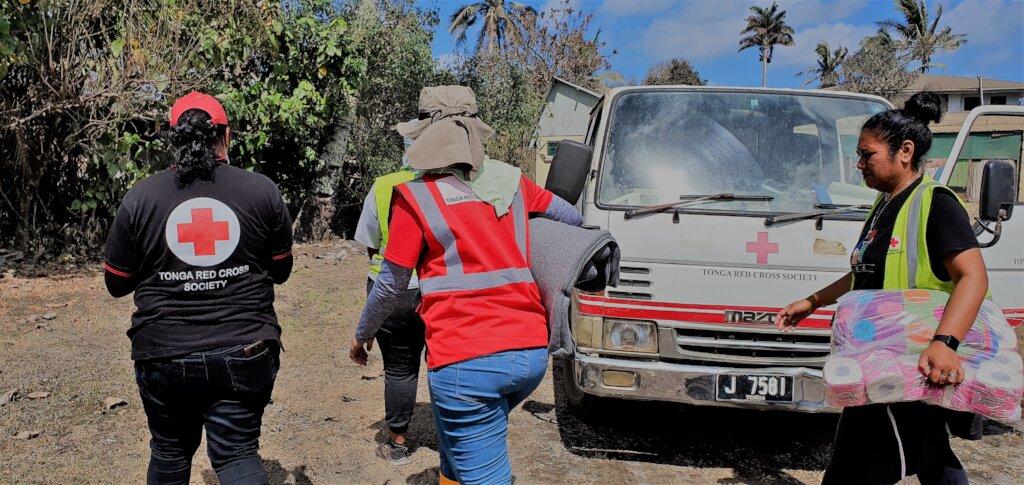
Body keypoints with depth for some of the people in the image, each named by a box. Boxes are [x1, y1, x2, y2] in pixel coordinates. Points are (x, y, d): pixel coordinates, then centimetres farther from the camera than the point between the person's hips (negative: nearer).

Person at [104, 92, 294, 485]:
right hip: (244, 353, -1)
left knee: (170, 452, 20)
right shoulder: (262, 191, -3)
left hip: (165, 355, 1)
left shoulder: (139, 198, -4)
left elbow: (116, 284, 4)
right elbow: (280, 271, 7)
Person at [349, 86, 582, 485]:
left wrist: (362, 335, 19)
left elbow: (391, 284, 1)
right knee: (458, 448, 28)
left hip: (467, 361, -6)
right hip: (531, 352, 6)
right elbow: (572, 218, 24)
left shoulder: (417, 197, -5)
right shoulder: (511, 182, 9)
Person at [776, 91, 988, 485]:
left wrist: (944, 343, -38)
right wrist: (812, 303, 25)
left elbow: (974, 277, -25)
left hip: (915, 366, -9)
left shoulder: (935, 203, -14)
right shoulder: (885, 205, 14)